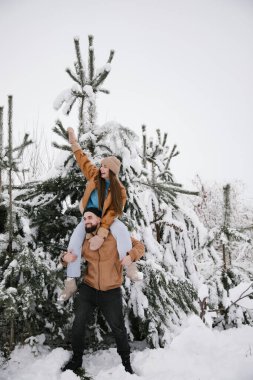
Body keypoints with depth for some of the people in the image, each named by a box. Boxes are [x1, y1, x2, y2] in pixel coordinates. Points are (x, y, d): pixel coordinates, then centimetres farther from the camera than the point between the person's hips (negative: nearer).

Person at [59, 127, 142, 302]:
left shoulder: (119, 191, -19)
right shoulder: (95, 175, -9)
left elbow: (112, 214, -27)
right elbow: (82, 159, 5)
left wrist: (101, 235, -39)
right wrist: (74, 141, 7)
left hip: (107, 219, -3)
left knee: (122, 231, -36)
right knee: (74, 242, -20)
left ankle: (130, 268, -30)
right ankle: (71, 283, -13)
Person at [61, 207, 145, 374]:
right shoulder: (83, 241, 1)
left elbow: (139, 245, -1)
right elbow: (70, 256, 14)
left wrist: (131, 256, -21)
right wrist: (65, 258, -10)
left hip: (111, 292, -2)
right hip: (88, 290, 3)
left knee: (118, 328, 9)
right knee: (78, 325, 6)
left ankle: (126, 361, 32)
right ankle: (77, 358, 30)